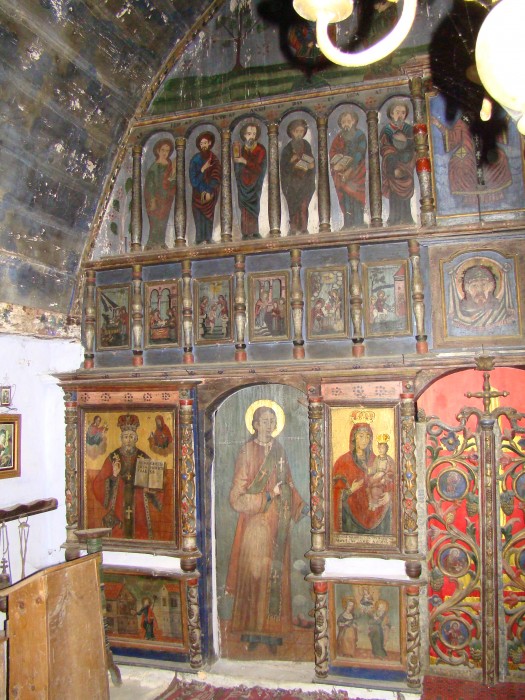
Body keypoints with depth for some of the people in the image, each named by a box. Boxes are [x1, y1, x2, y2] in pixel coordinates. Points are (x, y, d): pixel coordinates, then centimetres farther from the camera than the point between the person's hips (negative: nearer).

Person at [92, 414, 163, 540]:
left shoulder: (143, 458, 4)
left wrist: (151, 489, -12)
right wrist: (114, 476, -15)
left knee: (141, 541, -1)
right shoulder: (113, 457, 2)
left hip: (139, 509, 1)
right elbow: (98, 484, 0)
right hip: (118, 508, -1)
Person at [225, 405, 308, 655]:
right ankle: (252, 633, 16)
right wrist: (268, 496, -18)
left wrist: (300, 506, 3)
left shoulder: (279, 449, 8)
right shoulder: (247, 452, -9)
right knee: (253, 575, 2)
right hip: (255, 525, -5)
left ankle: (272, 633, 19)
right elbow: (237, 497, -11)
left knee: (276, 575, 8)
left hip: (278, 524, 5)